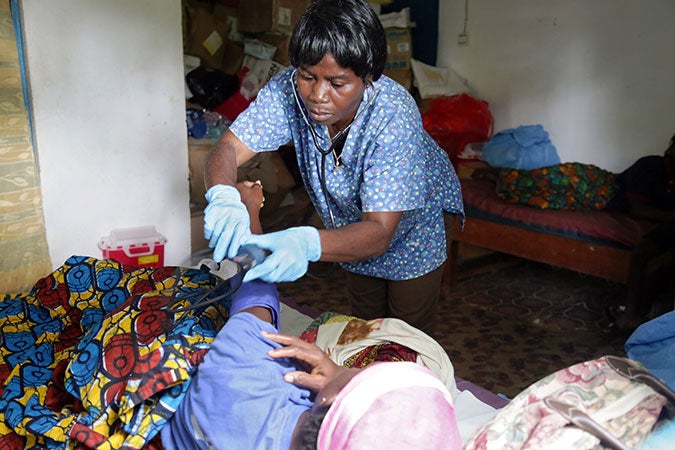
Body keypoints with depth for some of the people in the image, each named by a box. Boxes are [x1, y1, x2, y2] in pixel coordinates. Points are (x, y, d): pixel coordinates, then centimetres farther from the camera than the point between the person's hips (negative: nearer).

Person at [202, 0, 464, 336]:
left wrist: (308, 244, -63)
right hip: (351, 219, 4)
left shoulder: (394, 117, -40)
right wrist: (223, 197, -51)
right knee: (365, 321, 22)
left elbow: (379, 232, -44)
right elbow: (229, 148, -28)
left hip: (417, 217, -4)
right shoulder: (290, 90, -28)